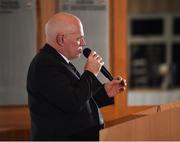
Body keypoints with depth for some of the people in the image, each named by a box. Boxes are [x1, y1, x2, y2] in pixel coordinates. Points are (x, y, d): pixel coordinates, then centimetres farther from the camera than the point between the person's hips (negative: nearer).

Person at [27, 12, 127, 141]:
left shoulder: (56, 61, 14)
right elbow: (74, 104, -21)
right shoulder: (45, 65, -14)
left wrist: (105, 92, 8)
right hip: (62, 137, -9)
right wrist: (90, 73, -10)